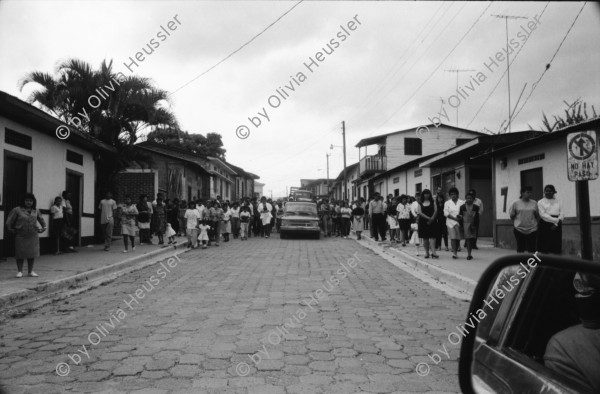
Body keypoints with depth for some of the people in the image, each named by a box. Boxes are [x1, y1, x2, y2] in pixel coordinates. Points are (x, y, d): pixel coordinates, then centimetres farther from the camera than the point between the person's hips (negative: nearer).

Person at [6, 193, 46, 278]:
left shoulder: (36, 211, 8)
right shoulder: (17, 210, -4)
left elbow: (41, 219, 22)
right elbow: (9, 221, -2)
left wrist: (44, 227, 12)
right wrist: (11, 229, -7)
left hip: (33, 236, 3)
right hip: (21, 236, -3)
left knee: (32, 253, 6)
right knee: (20, 253, 2)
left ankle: (30, 271, 18)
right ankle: (19, 271, 14)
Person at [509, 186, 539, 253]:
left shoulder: (534, 203, 7)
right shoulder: (516, 203, 1)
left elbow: (538, 216, 15)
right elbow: (511, 215, 6)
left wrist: (535, 213, -2)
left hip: (532, 229, 2)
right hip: (519, 229, -1)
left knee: (532, 249, 1)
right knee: (520, 248, 4)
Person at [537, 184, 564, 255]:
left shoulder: (558, 202, 17)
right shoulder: (541, 202, 5)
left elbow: (562, 213, 6)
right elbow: (543, 214, -6)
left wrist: (558, 221, -13)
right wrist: (555, 220, -14)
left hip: (556, 227, 4)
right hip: (545, 225, -3)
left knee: (557, 248, 2)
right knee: (544, 248, -6)